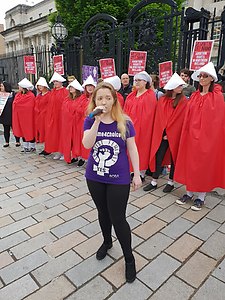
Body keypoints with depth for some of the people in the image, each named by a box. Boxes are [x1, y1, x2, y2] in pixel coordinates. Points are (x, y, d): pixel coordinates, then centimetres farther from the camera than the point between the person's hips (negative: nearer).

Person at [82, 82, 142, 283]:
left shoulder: (125, 122, -8)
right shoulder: (90, 121, -4)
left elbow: (132, 149, -4)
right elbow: (87, 144, -20)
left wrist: (137, 175, -4)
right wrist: (97, 120, -26)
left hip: (119, 179, -2)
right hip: (95, 177, 3)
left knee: (118, 218, 3)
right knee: (103, 212, 21)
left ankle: (129, 259, 26)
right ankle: (107, 242, 49)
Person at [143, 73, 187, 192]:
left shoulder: (184, 101, -3)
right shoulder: (162, 100, 5)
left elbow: (181, 120, -8)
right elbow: (158, 118, 5)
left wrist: (169, 133, -10)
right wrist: (163, 133, -3)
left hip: (175, 135, -2)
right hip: (161, 135, 2)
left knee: (173, 158, 8)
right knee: (158, 157, 3)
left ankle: (171, 182, 22)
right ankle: (154, 182, 14)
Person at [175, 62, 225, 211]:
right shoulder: (194, 96, 8)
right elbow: (188, 118, 8)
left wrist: (210, 137, -12)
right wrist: (187, 134, 3)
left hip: (207, 137, -5)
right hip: (191, 136, 5)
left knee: (204, 166, 5)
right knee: (190, 164, 10)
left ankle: (201, 197, 19)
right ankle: (189, 192, 25)